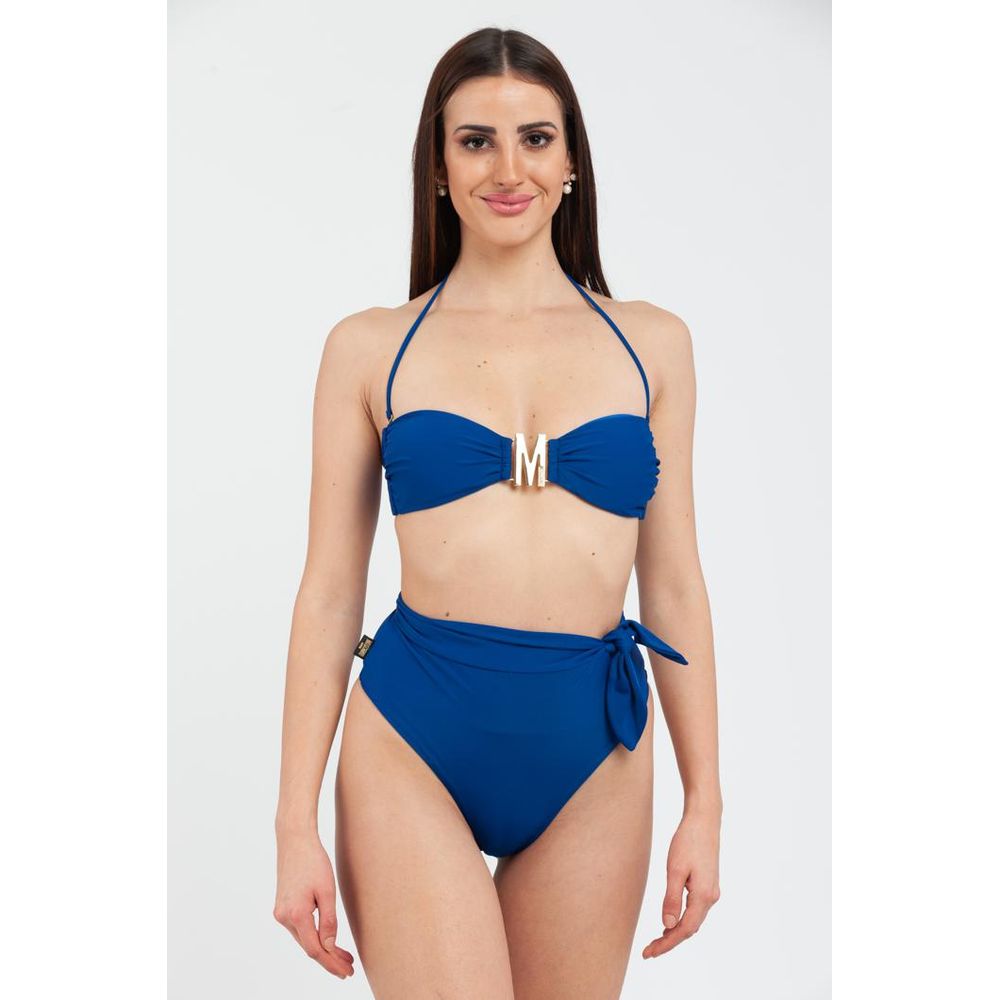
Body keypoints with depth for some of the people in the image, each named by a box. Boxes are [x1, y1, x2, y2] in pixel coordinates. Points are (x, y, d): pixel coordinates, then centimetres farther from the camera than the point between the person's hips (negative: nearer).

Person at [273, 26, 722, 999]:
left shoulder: (651, 343, 7)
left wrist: (705, 801, 6)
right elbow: (328, 593, 2)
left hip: (593, 755, 2)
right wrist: (296, 826, 0)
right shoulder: (370, 347, 2)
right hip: (412, 742, -2)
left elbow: (673, 582, 8)